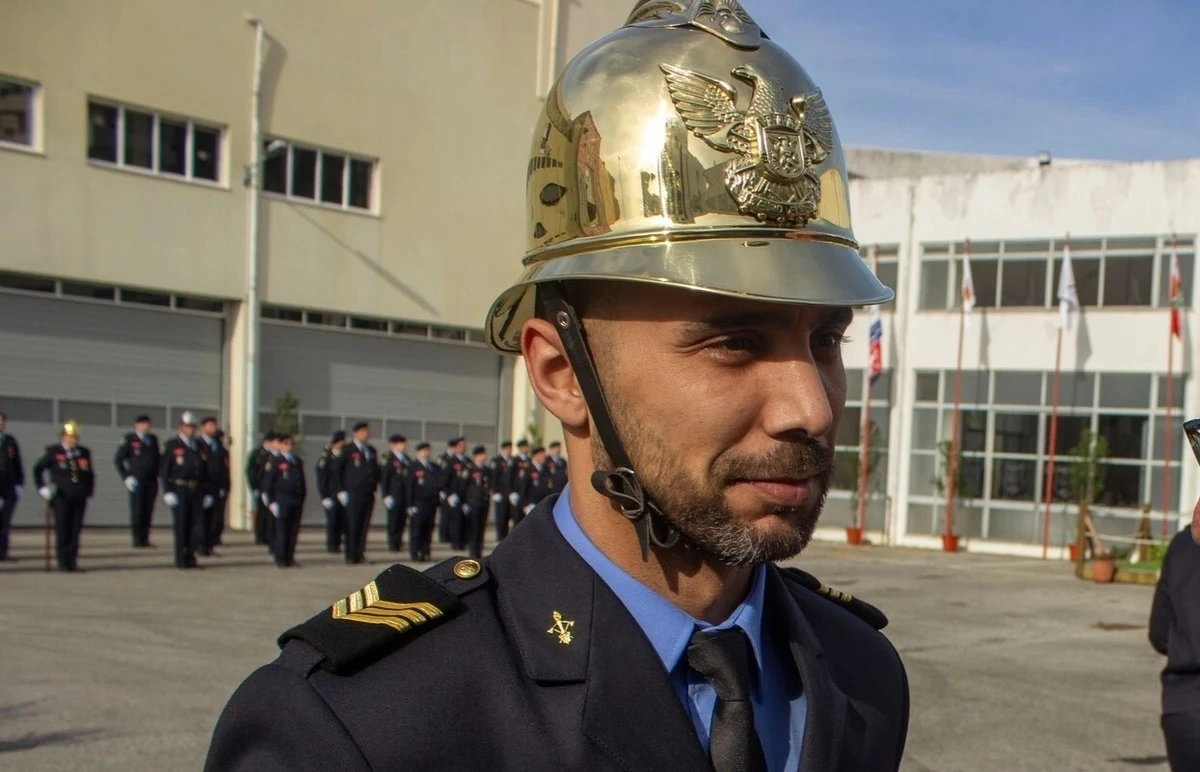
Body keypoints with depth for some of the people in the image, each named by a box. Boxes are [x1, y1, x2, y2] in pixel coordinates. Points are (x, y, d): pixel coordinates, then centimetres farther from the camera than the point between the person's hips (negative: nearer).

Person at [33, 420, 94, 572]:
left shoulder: (84, 453, 11)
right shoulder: (54, 452, 2)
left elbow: (90, 474, 17)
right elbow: (38, 469, 9)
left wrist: (89, 490, 7)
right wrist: (42, 488, 3)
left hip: (80, 498, 3)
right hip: (61, 498, -3)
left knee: (75, 531, 2)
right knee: (62, 531, 0)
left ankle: (73, 562, 7)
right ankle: (63, 562, 5)